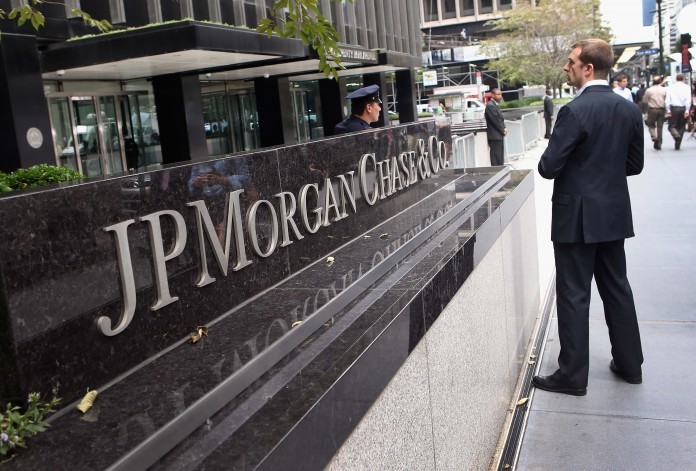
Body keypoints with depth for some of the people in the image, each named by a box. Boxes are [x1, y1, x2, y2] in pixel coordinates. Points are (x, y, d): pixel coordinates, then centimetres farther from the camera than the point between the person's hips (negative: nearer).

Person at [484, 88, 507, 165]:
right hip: (494, 136, -10)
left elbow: (500, 119, 19)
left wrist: (504, 128, 3)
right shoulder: (490, 105, -16)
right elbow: (495, 120, -19)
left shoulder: (495, 105, 17)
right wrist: (503, 131, -10)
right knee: (496, 157, -8)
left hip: (499, 135, 10)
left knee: (500, 157, 13)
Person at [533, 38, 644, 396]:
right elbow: (634, 164, 10)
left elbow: (548, 167, -19)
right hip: (614, 214, 7)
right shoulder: (629, 110, 4)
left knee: (573, 295, 2)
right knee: (617, 287, 18)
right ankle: (629, 364, 29)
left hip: (577, 216, -7)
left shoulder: (575, 111, -19)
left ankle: (572, 376, 11)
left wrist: (573, 163, 2)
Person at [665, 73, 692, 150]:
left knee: (671, 126, 6)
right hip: (683, 108, 1)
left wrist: (668, 111, -2)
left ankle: (676, 135, -27)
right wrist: (687, 111, -8)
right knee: (681, 127, 12)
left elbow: (667, 100, -4)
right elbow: (688, 100, -8)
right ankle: (677, 145, 10)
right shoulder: (687, 87, 0)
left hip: (674, 108, -1)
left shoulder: (671, 87, 1)